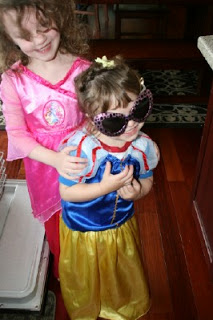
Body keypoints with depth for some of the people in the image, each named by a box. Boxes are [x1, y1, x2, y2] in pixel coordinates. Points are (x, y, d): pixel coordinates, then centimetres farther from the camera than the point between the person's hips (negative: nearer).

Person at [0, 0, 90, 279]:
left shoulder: (83, 69, -16)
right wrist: (55, 159, -29)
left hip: (84, 160, 0)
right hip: (45, 165, 0)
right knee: (56, 225, 24)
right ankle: (63, 274, 57)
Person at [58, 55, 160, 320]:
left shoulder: (143, 146, -21)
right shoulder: (81, 149, -36)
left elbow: (147, 180, -3)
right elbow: (67, 192, -25)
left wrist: (137, 190, -27)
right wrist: (106, 187, -36)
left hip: (122, 227, 4)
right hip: (82, 231, -3)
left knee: (125, 275, 32)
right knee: (85, 280, 28)